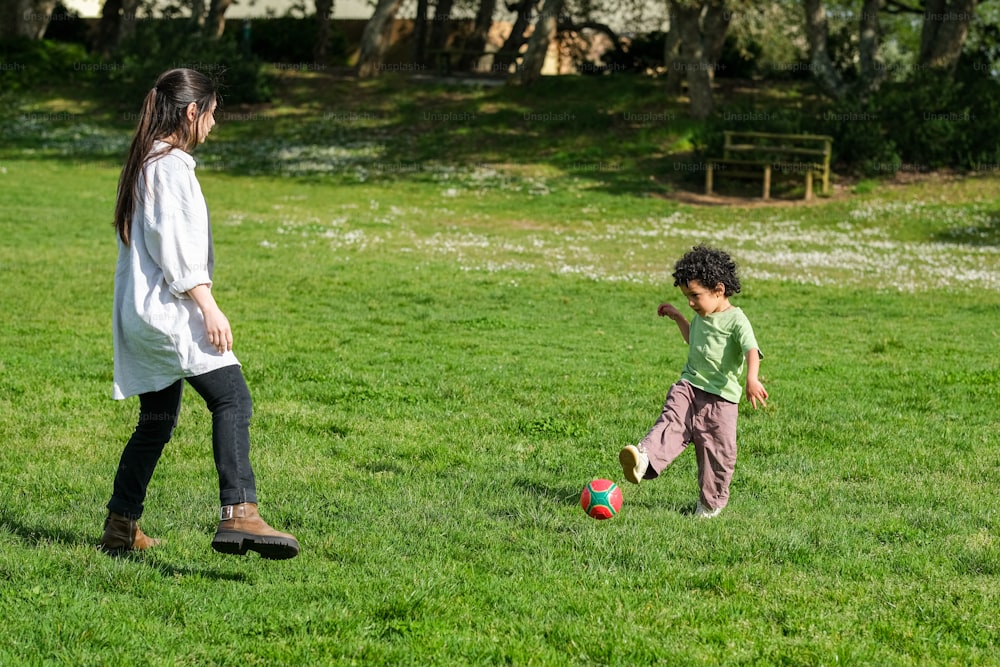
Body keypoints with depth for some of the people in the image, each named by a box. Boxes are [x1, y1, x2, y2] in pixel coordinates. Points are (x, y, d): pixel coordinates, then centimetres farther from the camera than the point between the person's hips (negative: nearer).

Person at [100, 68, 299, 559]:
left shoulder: (143, 162, 20)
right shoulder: (171, 165, -10)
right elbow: (171, 244, -19)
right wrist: (208, 307, -21)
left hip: (141, 312, 11)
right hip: (169, 310, -11)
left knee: (157, 421, 17)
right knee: (232, 399, -21)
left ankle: (121, 527, 22)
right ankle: (238, 514, -36)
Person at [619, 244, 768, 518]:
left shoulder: (736, 320, -11)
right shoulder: (702, 317, 14)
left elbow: (752, 351, -26)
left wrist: (752, 379, -45)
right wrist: (677, 318, 31)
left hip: (721, 395, -6)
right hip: (689, 385, 6)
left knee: (718, 450, 0)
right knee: (671, 422, -20)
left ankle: (711, 503, 18)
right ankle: (644, 459, -45)